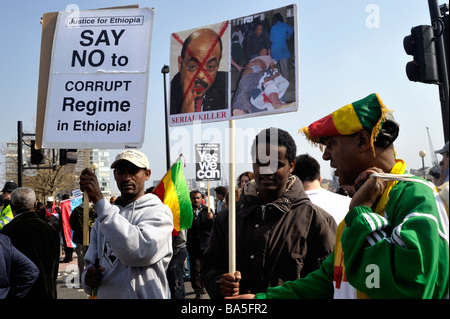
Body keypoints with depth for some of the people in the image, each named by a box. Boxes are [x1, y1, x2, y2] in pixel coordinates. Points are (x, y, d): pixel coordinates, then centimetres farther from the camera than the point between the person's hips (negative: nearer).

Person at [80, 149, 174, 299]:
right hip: (103, 294, 5)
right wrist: (88, 276, -13)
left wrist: (99, 201, -31)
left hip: (143, 295, -5)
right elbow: (90, 262, 11)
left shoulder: (159, 212, -13)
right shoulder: (103, 216, 6)